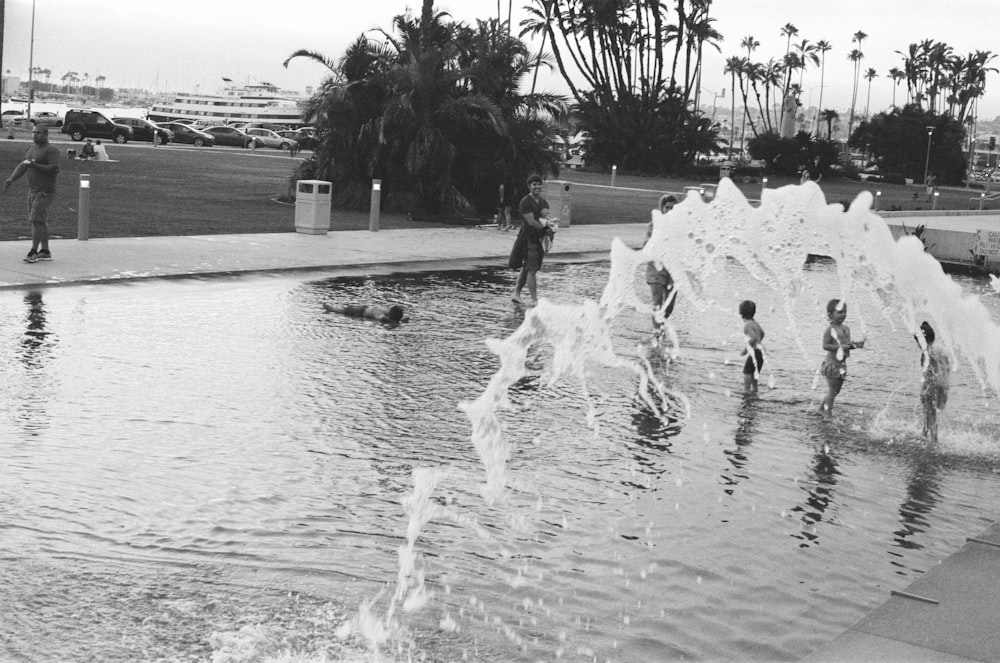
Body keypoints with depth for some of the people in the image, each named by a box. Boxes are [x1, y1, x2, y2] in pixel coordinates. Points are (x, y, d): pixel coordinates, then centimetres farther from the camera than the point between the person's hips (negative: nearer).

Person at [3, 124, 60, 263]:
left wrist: (34, 165, -23)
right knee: (41, 221, 9)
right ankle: (45, 251, 14)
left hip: (45, 191, -8)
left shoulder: (51, 150, -11)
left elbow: (55, 169, -22)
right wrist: (11, 178, -3)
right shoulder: (32, 149, 15)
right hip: (33, 190, 8)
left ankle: (33, 252, -12)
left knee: (37, 220, -13)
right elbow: (22, 166, 12)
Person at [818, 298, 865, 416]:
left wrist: (856, 345, -4)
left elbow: (848, 344, 16)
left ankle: (822, 408, 26)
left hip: (842, 364, 8)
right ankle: (828, 412, 2)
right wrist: (840, 346, -27)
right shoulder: (830, 330, -14)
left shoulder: (846, 329, 9)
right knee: (832, 390, -5)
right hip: (832, 364, -8)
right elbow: (825, 345, -20)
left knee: (836, 390, 14)